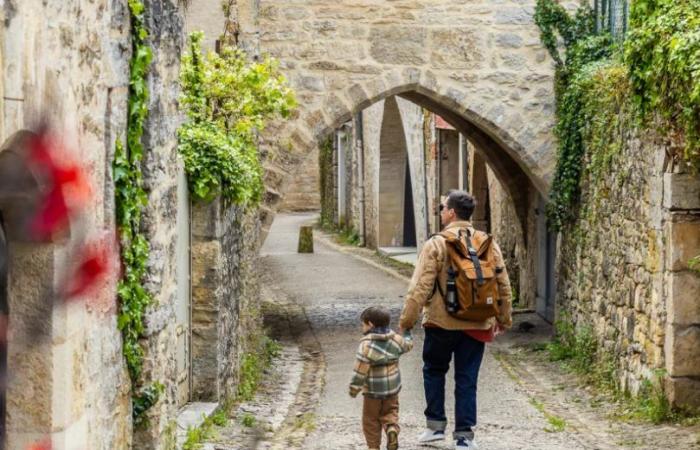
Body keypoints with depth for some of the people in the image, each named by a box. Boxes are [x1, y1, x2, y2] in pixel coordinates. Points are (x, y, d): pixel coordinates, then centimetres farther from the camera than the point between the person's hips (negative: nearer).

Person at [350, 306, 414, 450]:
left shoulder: (366, 344, -20)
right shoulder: (395, 339, -2)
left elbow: (361, 369, -20)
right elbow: (408, 345, 19)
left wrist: (354, 387, -11)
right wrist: (407, 334, 40)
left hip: (373, 389, -5)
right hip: (392, 387, 5)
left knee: (371, 419, 10)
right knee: (390, 412, 19)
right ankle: (392, 428, -10)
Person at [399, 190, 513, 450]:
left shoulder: (436, 244, -11)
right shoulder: (488, 245, 2)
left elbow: (420, 287, -14)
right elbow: (503, 285, 7)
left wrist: (407, 320, -7)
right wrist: (504, 319, 18)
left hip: (441, 323, -3)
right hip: (476, 325, 3)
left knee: (434, 370, 18)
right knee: (467, 380, 8)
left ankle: (436, 425, 17)